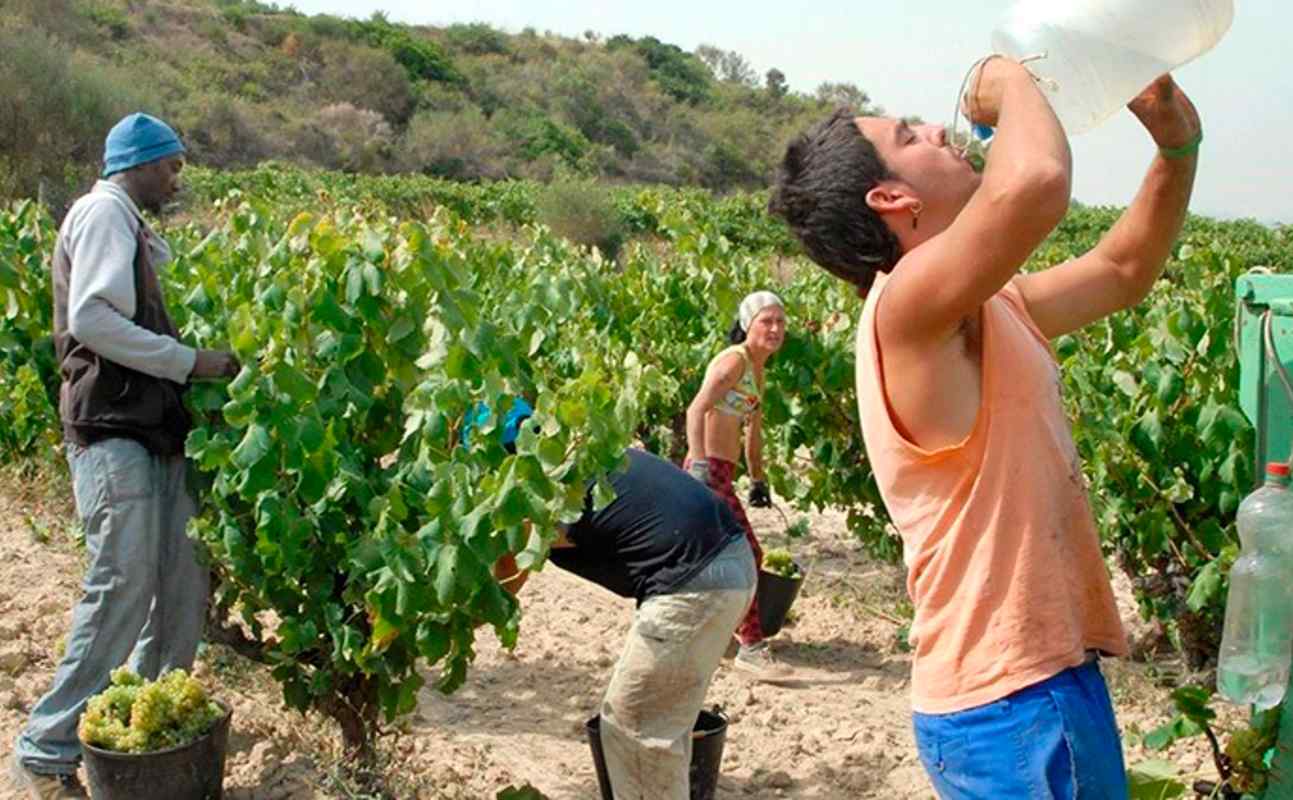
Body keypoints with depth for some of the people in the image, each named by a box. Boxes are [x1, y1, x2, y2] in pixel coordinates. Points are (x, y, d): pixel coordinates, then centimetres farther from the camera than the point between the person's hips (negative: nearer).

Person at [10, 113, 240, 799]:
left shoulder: (126, 225, 23)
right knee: (123, 586, -11)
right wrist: (190, 362, -16)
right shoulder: (103, 212, -7)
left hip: (150, 428, 10)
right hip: (111, 430, -10)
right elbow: (91, 319, -19)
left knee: (184, 578, 10)